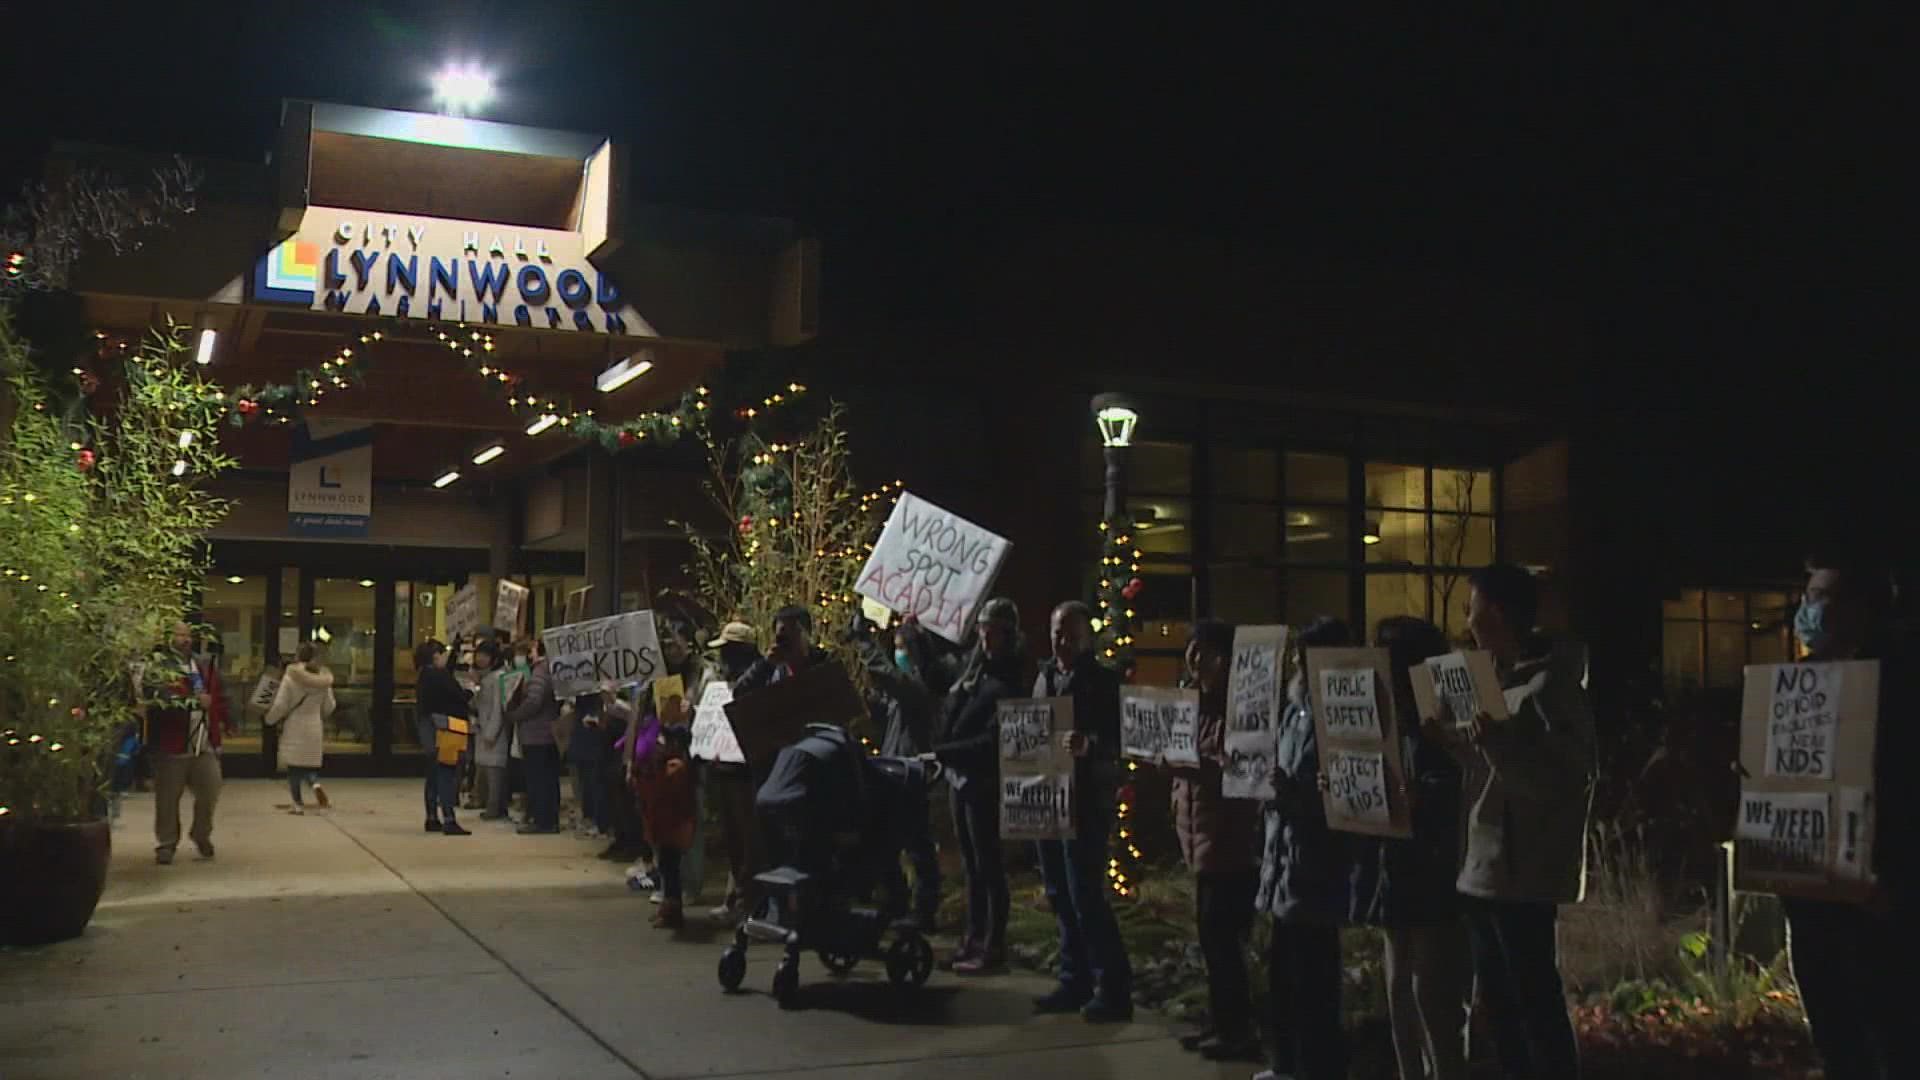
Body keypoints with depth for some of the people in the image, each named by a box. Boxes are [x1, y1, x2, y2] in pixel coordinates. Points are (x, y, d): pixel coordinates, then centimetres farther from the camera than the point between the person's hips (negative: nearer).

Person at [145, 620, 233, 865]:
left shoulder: (204, 667, 16)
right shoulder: (158, 665, -6)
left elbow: (219, 696, 24)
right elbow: (157, 698, -21)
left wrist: (220, 720, 10)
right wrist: (194, 701, -24)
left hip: (205, 744, 5)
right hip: (171, 744, -5)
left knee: (210, 792, 5)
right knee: (167, 798, 2)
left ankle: (202, 835, 27)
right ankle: (166, 843, 14)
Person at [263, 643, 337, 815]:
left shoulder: (291, 676, -11)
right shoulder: (323, 678, 1)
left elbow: (280, 705, -9)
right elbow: (329, 707, 10)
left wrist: (270, 718, 9)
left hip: (294, 727, -4)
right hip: (315, 727, 4)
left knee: (293, 765, 5)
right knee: (311, 764, 16)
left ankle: (298, 803, 6)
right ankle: (315, 784, -13)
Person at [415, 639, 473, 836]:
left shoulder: (423, 677, 13)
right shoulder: (439, 675, -16)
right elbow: (460, 696, -16)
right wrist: (470, 694, 7)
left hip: (428, 729, 10)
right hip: (443, 729, -10)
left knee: (434, 775, 15)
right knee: (447, 775, -10)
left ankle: (432, 819, 21)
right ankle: (449, 821, -14)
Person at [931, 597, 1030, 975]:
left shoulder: (1009, 682, -14)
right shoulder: (975, 669, 11)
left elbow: (991, 741, -19)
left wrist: (941, 753, -17)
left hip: (984, 783, -8)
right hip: (959, 777, 8)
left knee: (989, 866, -1)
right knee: (971, 865, 15)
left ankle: (993, 947, 5)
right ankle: (974, 937, 23)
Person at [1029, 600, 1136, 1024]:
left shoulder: (1104, 681, -6)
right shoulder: (1045, 676, 13)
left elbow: (1120, 739, -14)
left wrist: (1090, 745, -34)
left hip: (1087, 802, -7)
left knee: (1086, 897, -8)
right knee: (1060, 896, 10)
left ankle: (1114, 990, -1)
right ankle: (1075, 981, 20)